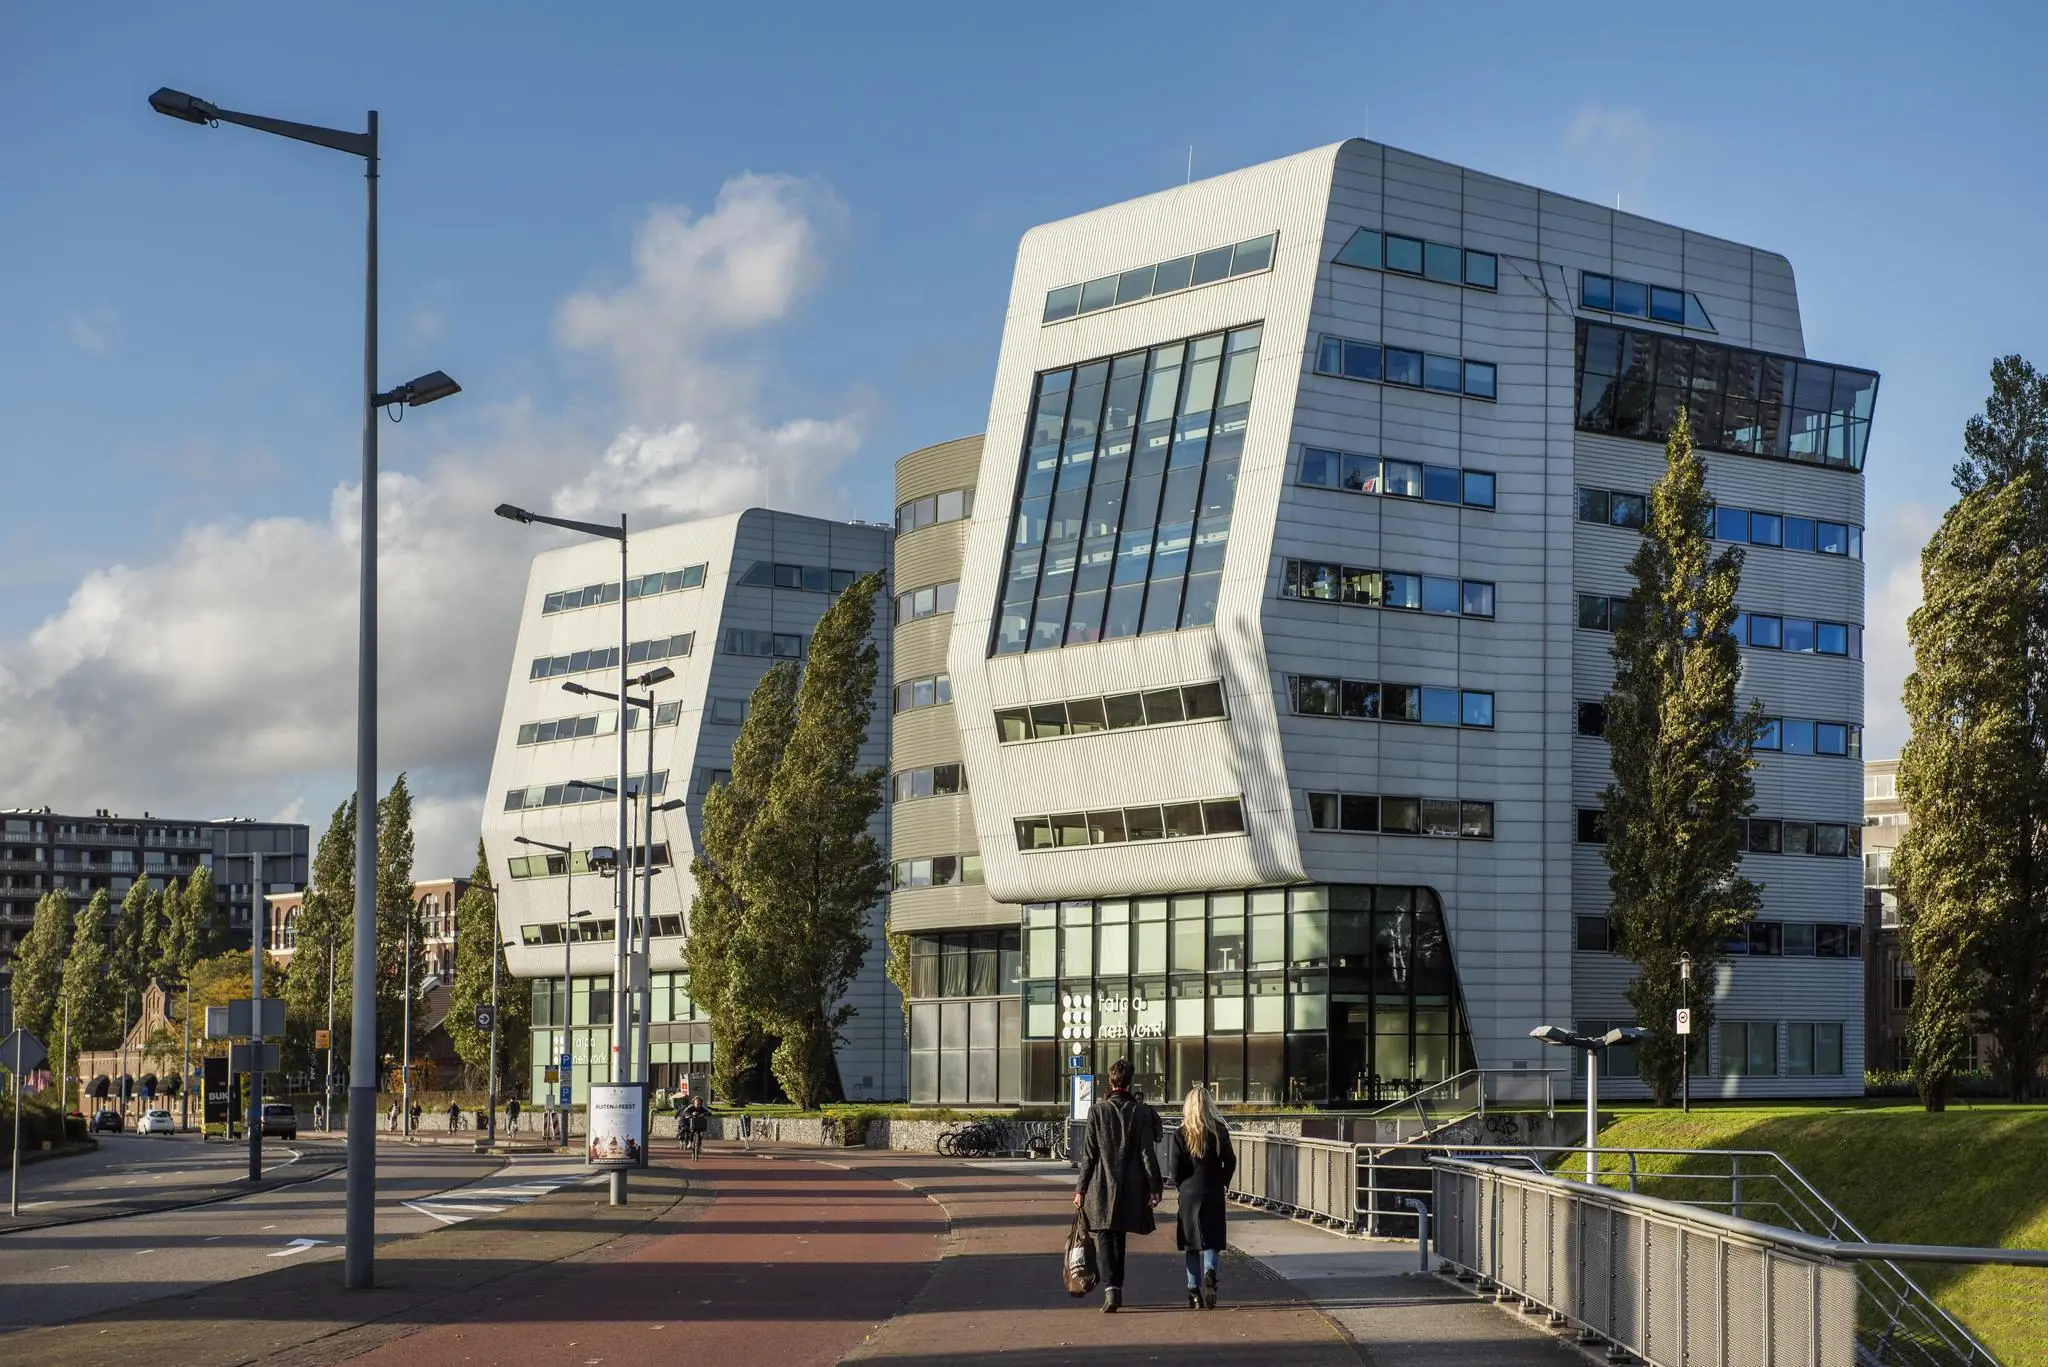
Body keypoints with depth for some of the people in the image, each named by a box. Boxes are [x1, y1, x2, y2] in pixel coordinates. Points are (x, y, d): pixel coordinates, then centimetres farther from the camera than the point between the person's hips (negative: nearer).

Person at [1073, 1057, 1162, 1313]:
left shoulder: (1097, 1110, -6)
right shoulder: (1141, 1111, -4)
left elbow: (1089, 1154, -3)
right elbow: (1147, 1153, -4)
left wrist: (1081, 1189, 4)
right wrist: (1154, 1187, 1)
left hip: (1102, 1187, -2)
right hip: (1130, 1187, 2)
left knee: (1104, 1240, -1)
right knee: (1119, 1240, 17)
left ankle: (1111, 1289, -20)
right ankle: (1116, 1289, 24)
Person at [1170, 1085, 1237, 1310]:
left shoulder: (1181, 1134, -7)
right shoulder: (1220, 1131, -3)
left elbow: (1176, 1169, -7)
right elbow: (1230, 1162, 1)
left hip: (1189, 1194, -1)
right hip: (1214, 1194, 1)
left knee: (1192, 1244, 8)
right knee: (1212, 1240, 7)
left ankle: (1194, 1292, 7)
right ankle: (1209, 1272, -22)